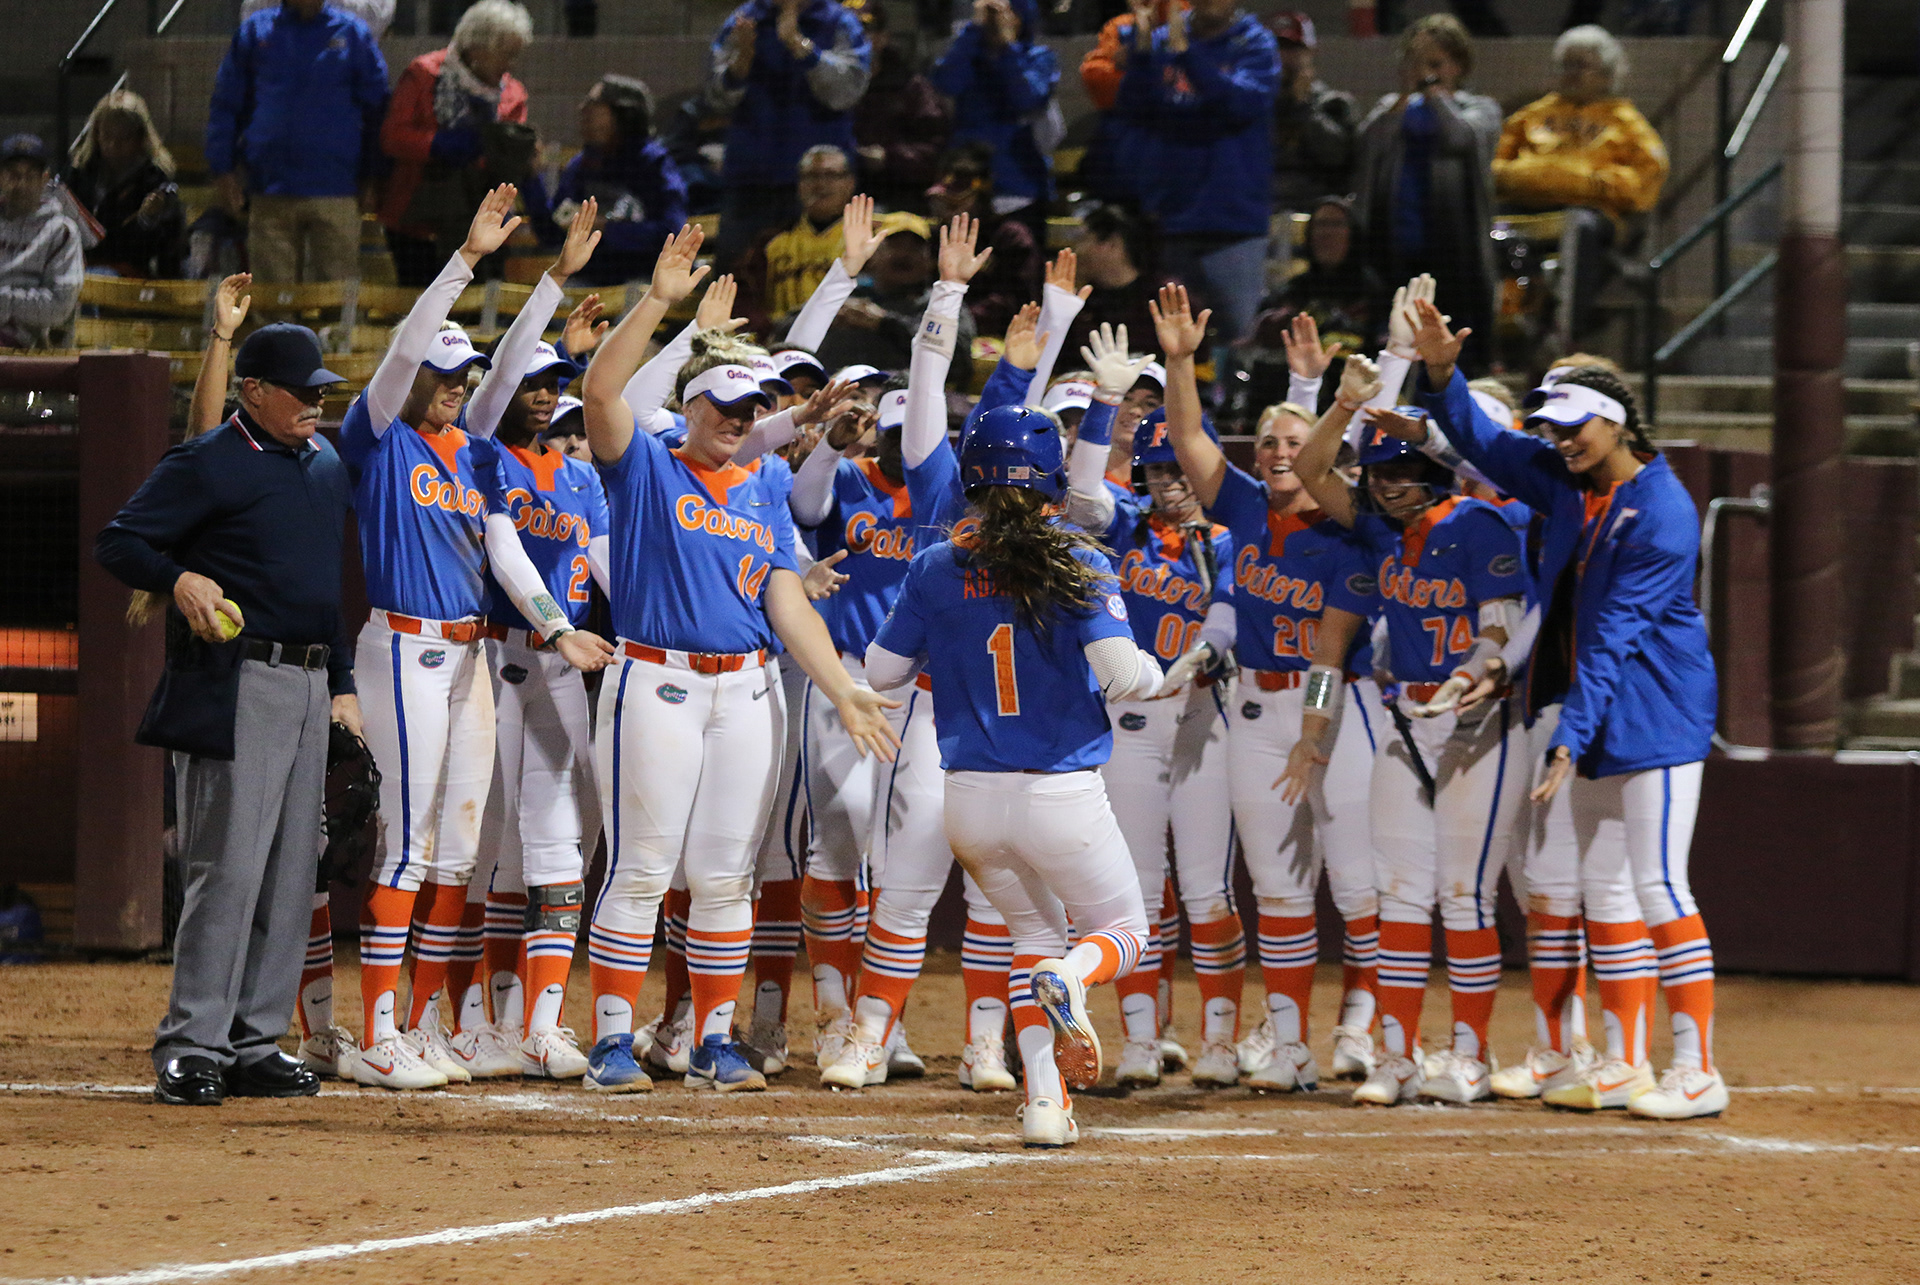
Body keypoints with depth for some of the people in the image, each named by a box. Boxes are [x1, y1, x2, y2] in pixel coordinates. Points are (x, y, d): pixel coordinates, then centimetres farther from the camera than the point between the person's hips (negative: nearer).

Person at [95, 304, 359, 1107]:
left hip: (309, 688, 8)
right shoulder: (208, 465, -7)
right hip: (234, 686, -8)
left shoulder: (327, 465, 17)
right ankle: (191, 1048, -11)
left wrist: (342, 682, 20)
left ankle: (254, 1045, 13)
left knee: (291, 873, 8)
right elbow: (117, 543, -6)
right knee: (229, 866, -12)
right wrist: (180, 580, -24)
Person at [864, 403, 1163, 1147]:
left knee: (1034, 932, 25)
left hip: (970, 801, 3)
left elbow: (881, 673, 7)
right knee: (1124, 931, 17)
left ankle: (1044, 1099, 7)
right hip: (1064, 800, -3)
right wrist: (1158, 674, 6)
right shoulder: (1077, 566, -8)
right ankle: (1073, 975, -21)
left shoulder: (936, 570, 1)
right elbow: (1120, 674, -16)